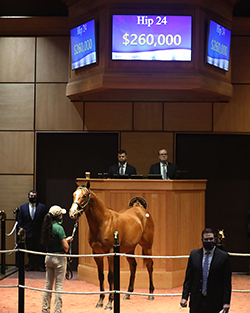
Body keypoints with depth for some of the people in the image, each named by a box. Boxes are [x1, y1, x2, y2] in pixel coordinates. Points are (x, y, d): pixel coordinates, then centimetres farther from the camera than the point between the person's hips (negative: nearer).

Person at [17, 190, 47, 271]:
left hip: (39, 233, -2)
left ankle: (40, 265, 9)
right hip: (28, 233, 2)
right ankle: (31, 265, 17)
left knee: (39, 250, 2)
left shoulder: (42, 207, 1)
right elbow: (19, 219, 8)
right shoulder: (23, 207, 7)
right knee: (30, 250, 8)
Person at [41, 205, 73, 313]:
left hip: (48, 257, 7)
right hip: (59, 258, -7)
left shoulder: (47, 227, 6)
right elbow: (65, 246, -20)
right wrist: (66, 245, 3)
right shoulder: (59, 228, -17)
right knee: (59, 286, 1)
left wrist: (66, 239, 17)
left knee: (48, 285, 14)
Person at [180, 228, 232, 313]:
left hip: (215, 303, -2)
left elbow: (227, 282, -2)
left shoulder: (223, 256, -2)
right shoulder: (194, 255, 6)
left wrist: (226, 302, -8)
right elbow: (188, 278, 7)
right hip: (196, 302, 2)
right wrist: (184, 297, -1)